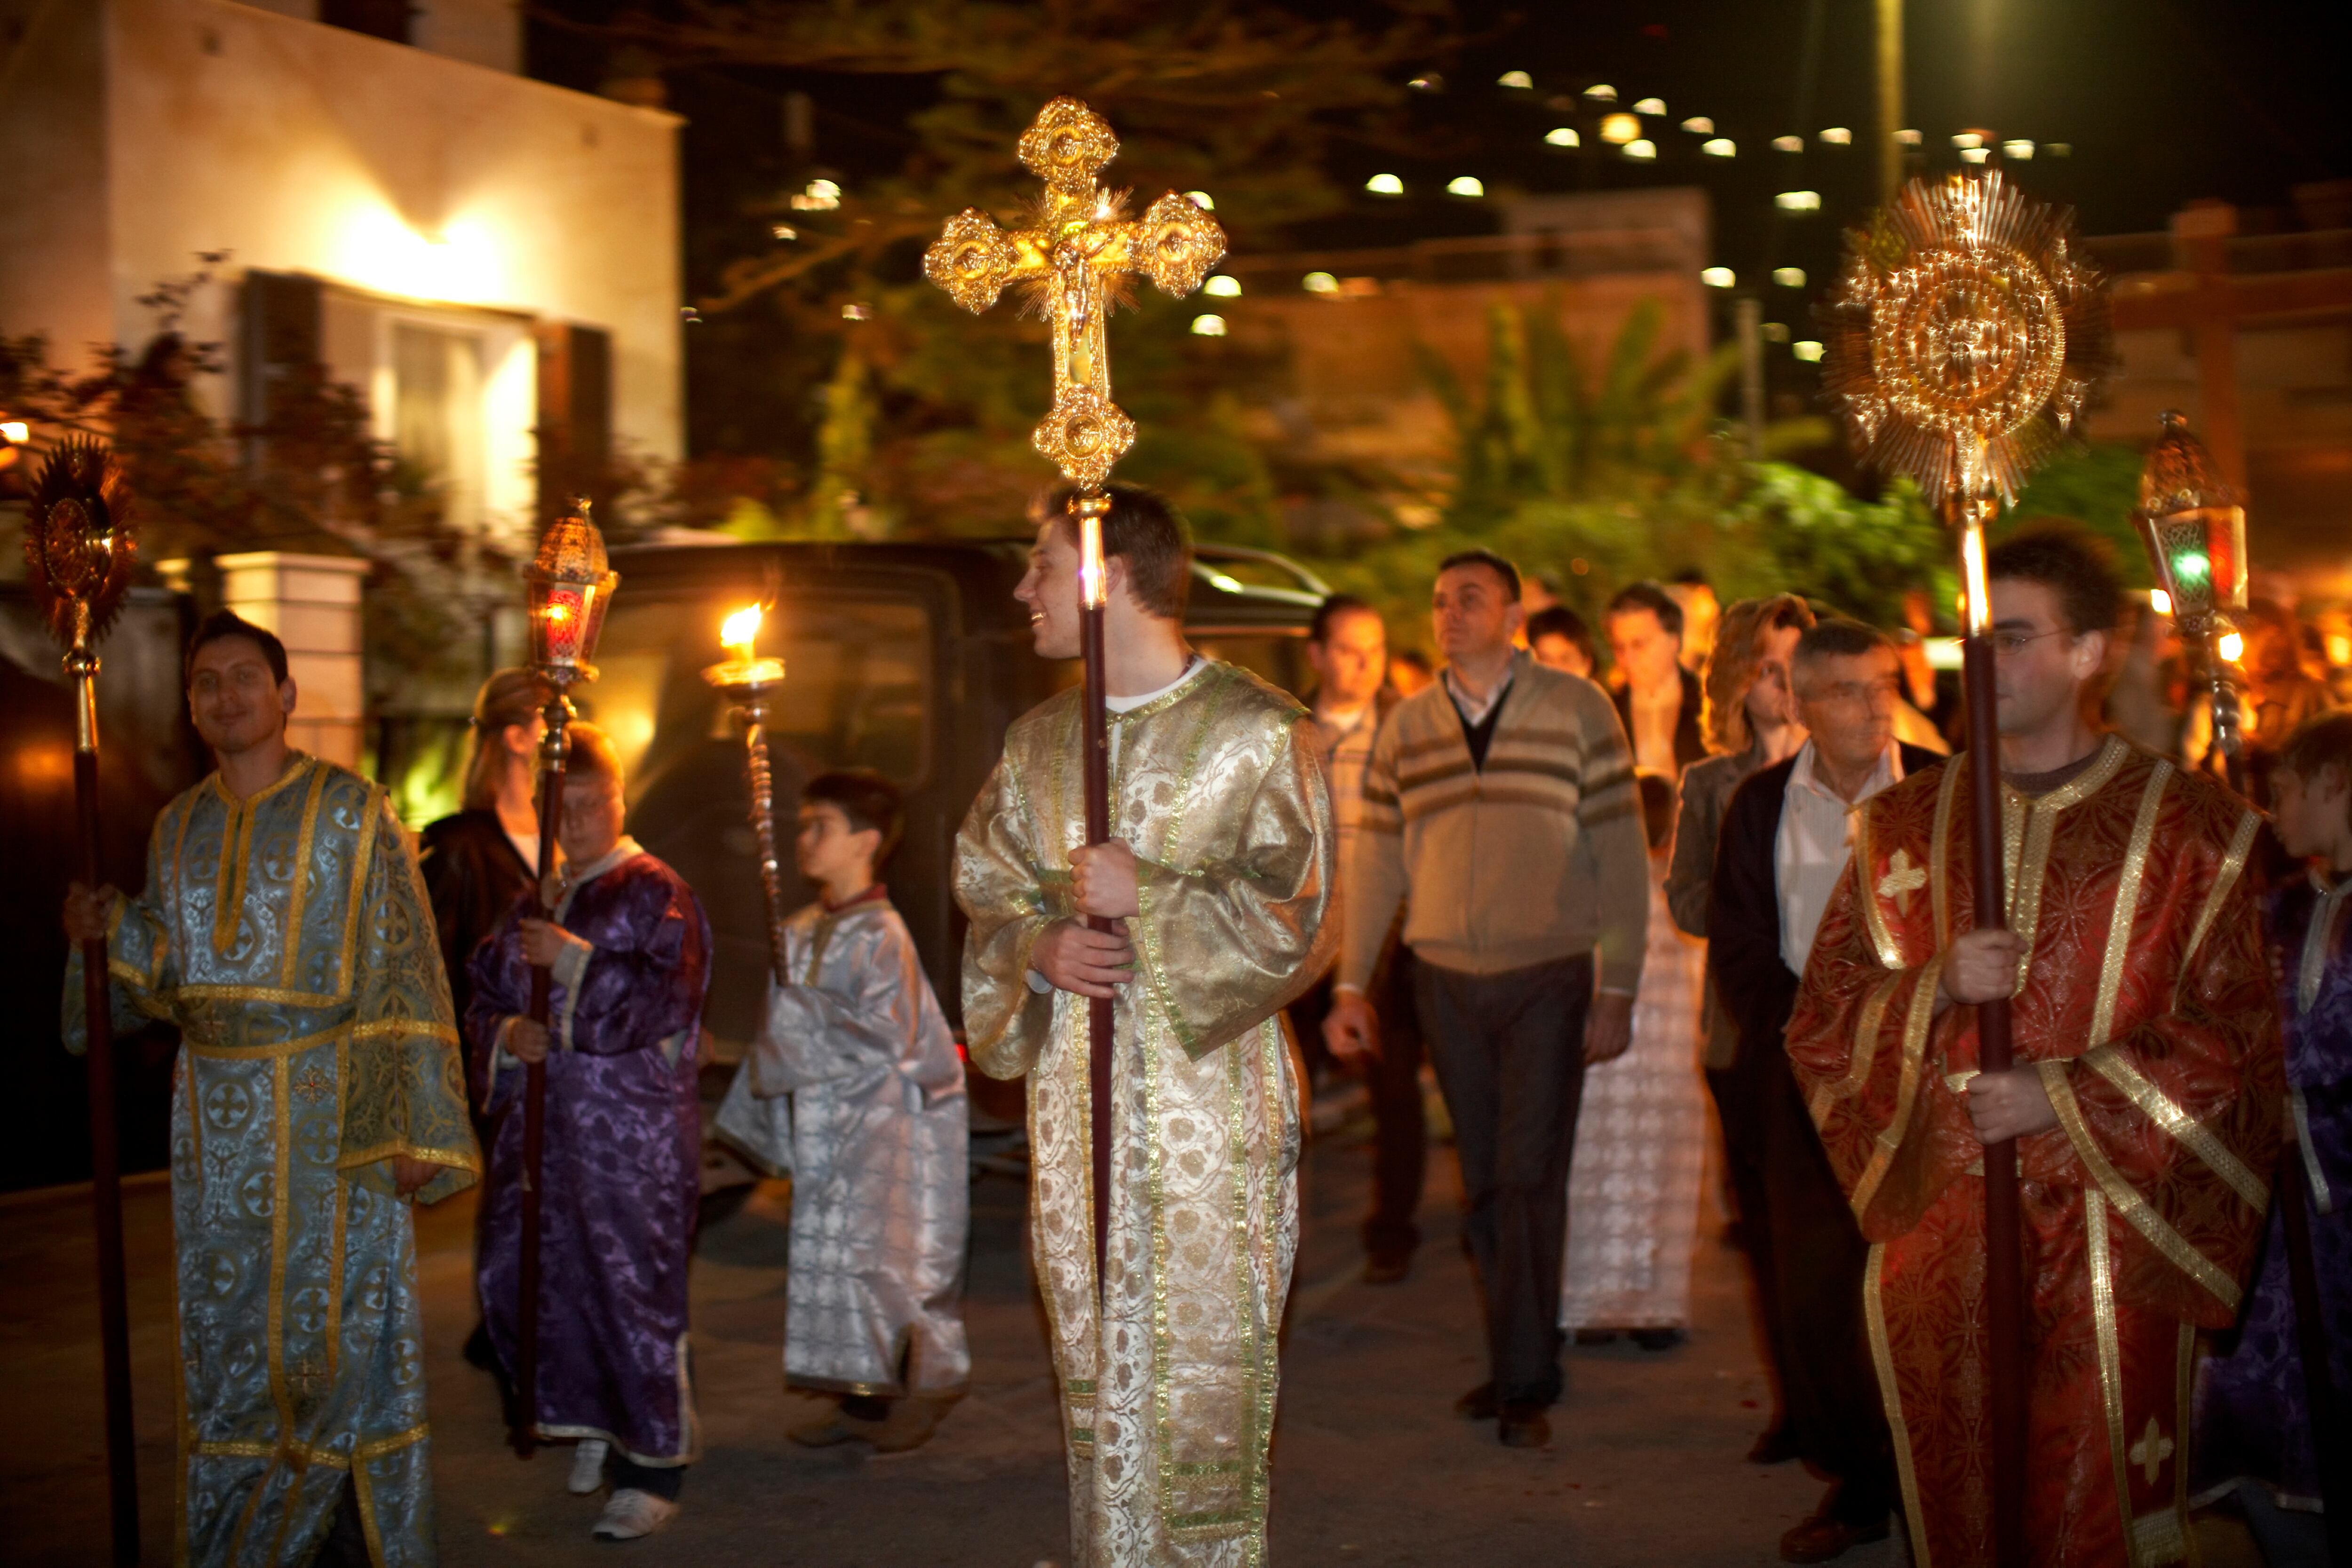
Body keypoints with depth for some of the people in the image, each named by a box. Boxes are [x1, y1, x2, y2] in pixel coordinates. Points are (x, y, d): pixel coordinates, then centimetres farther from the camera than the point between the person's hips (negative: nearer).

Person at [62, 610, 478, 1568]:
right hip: (216, 1121, 5)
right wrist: (110, 935, -5)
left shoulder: (349, 809, -5)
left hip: (330, 1112, -4)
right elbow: (164, 979, 17)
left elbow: (402, 968, -9)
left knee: (338, 1328, -1)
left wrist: (411, 1126, -14)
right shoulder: (179, 830, 10)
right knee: (226, 1337, 8)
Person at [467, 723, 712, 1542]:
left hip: (632, 1136, -7)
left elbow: (668, 999, -15)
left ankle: (655, 1466, 4)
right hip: (540, 1128, 7)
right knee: (519, 1277, 7)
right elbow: (485, 999, 20)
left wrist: (575, 961, -18)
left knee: (634, 1286, -5)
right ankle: (594, 1419, 28)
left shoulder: (656, 893, -3)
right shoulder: (534, 905, 17)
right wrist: (506, 1035, -2)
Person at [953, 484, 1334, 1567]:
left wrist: (1149, 897, -17)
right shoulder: (1037, 741, 12)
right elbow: (985, 896, 15)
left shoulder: (1259, 733, -6)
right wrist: (1039, 949, -7)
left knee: (1201, 1371, -1)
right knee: (1095, 1368, 10)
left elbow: (1300, 922, -9)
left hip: (1207, 1087, -5)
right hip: (1074, 1098, 5)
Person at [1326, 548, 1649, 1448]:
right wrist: (1351, 986, 6)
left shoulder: (1577, 710, -1)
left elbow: (1621, 852, -2)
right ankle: (1519, 1362, 20)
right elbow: (1376, 859, 11)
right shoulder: (1405, 727, 8)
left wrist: (1618, 992, -6)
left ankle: (1524, 1384, 2)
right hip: (1446, 980, 3)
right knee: (1484, 1181, 8)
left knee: (1530, 1177, -7)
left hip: (1548, 977, -3)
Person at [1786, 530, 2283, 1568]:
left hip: (2110, 1237, -3)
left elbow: (2234, 1035, -3)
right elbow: (1819, 1022, 9)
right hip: (1935, 1237, 3)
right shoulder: (1902, 826, 10)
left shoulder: (2188, 829, 0)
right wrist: (1934, 989, -10)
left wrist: (2067, 1097, -12)